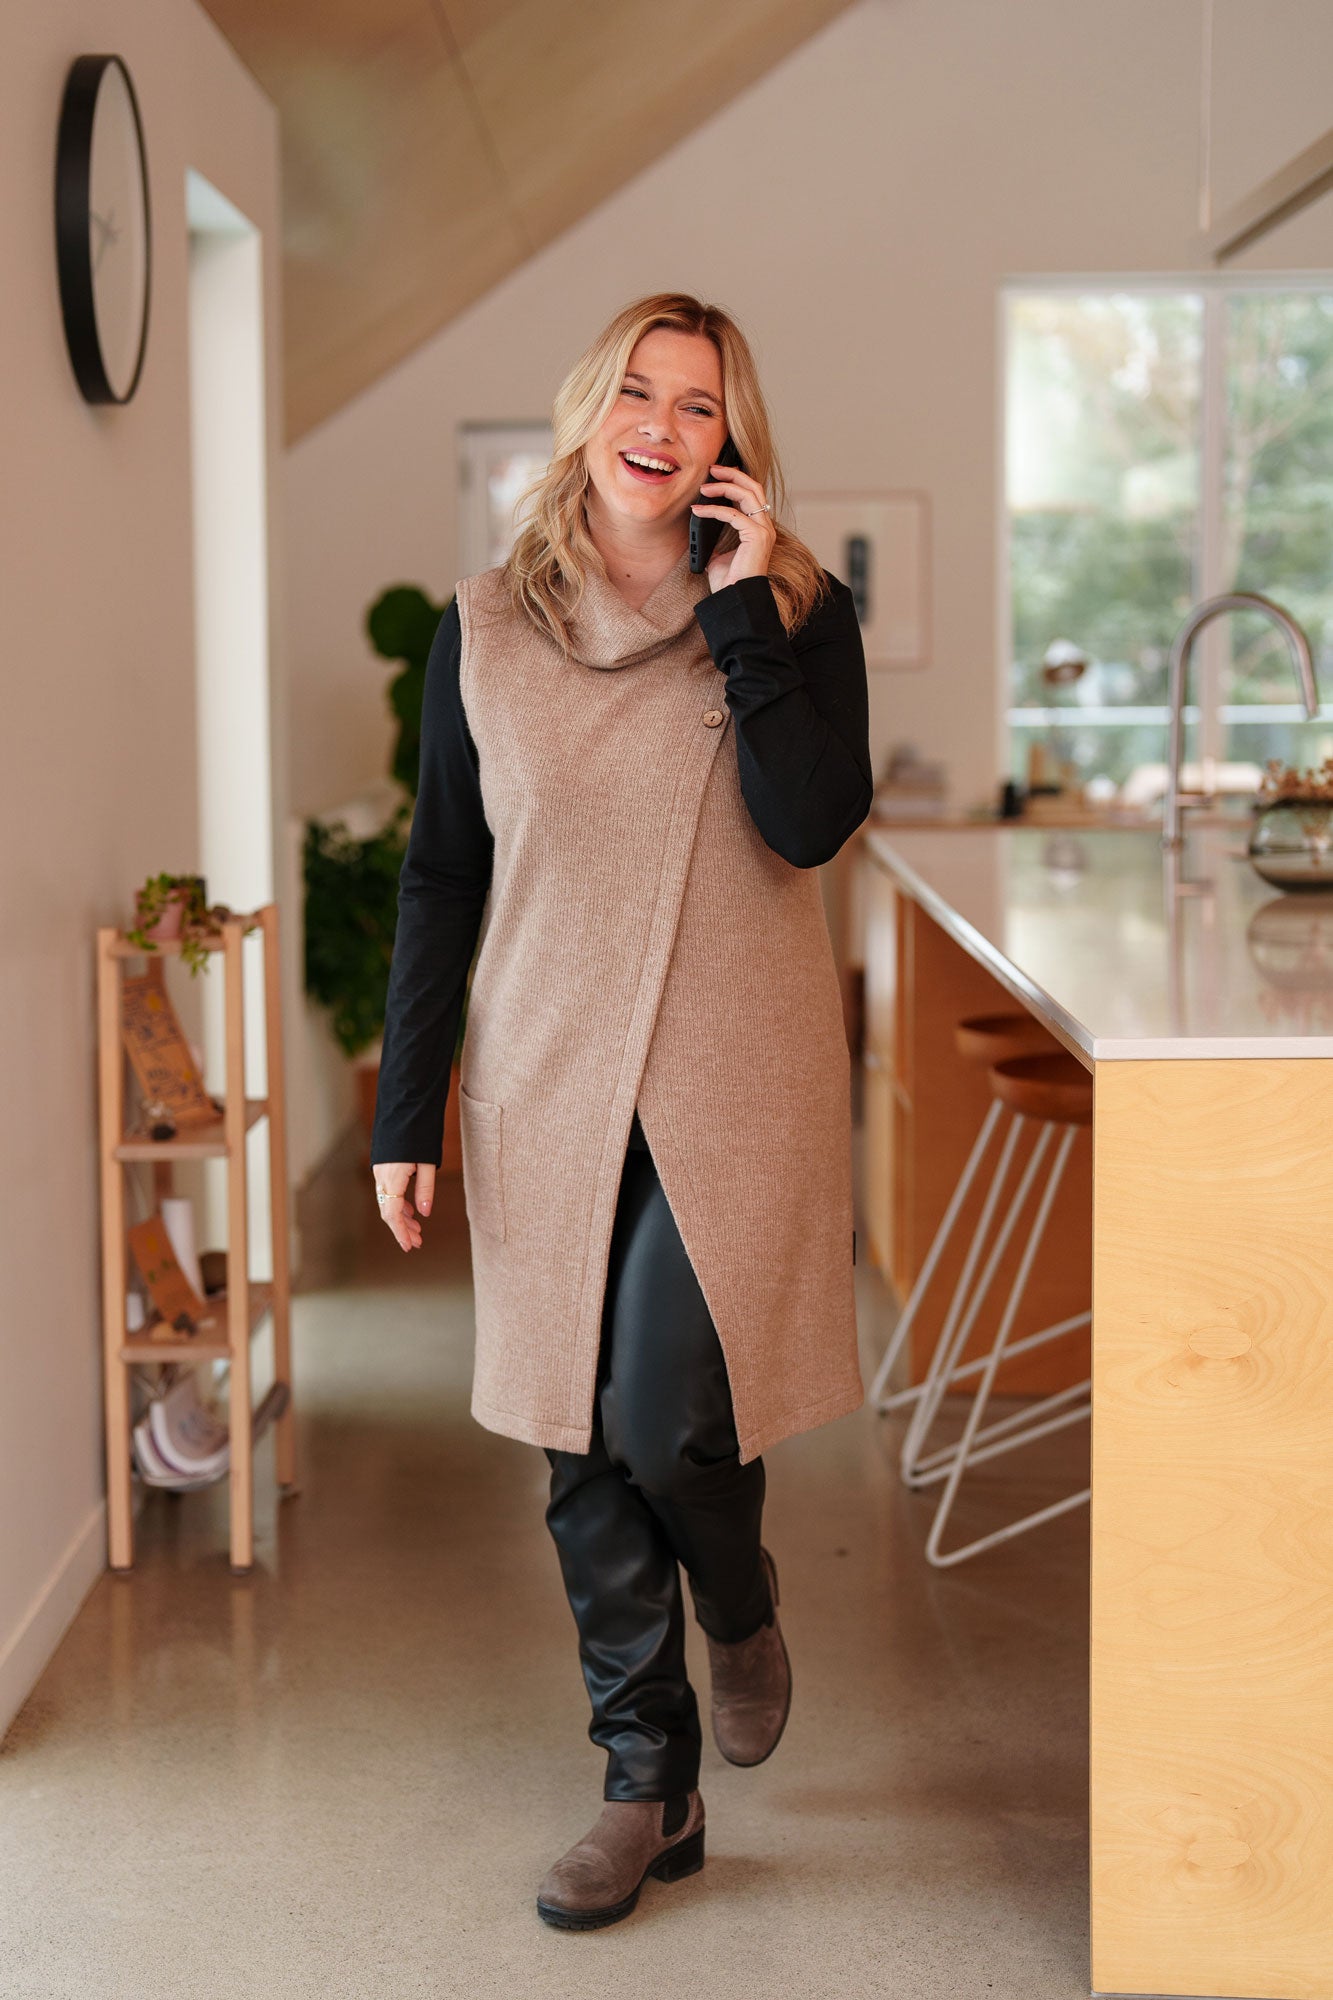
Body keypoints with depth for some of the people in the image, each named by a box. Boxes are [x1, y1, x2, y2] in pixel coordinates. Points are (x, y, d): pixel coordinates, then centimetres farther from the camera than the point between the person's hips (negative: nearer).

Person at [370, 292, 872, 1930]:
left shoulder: (797, 612, -1)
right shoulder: (485, 630, 4)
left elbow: (813, 824, -17)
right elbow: (440, 877, 7)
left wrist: (744, 610, -16)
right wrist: (406, 1110, 4)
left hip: (735, 1087, -2)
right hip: (549, 1088, 3)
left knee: (663, 1418, -10)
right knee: (587, 1457, 7)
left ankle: (741, 1609, 27)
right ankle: (650, 1792, 22)